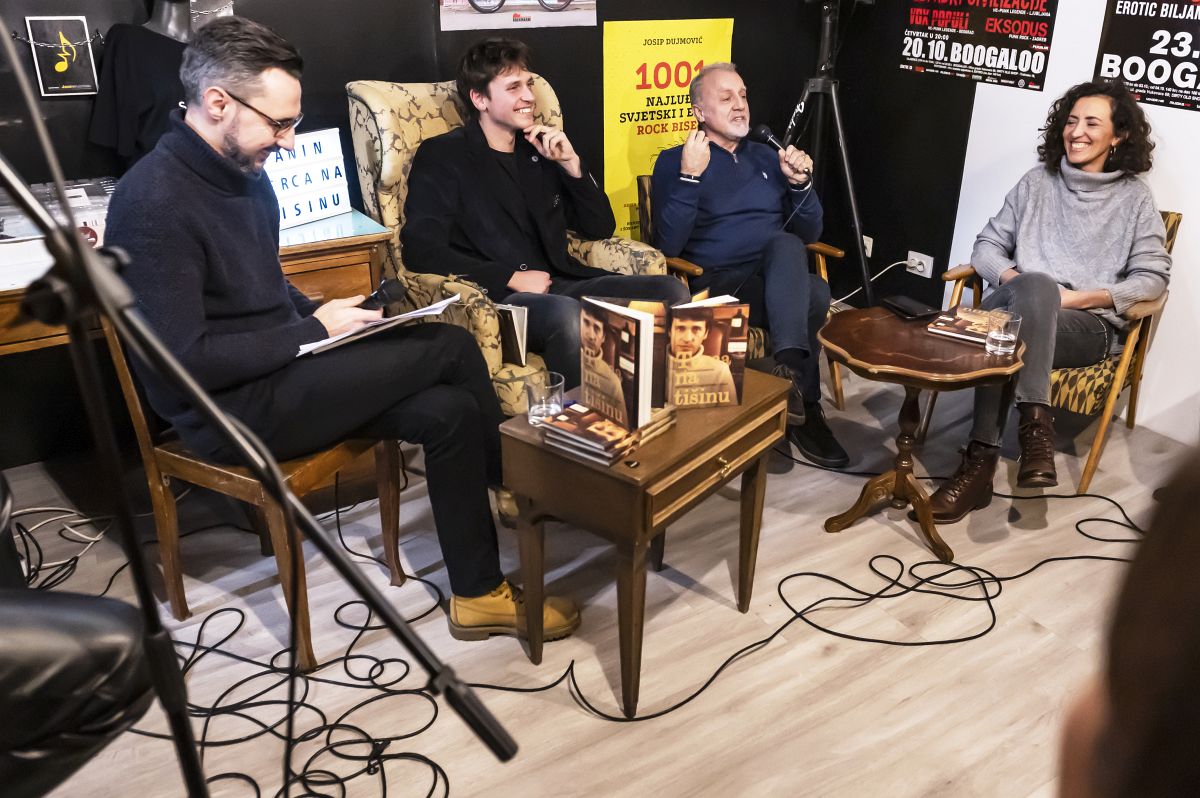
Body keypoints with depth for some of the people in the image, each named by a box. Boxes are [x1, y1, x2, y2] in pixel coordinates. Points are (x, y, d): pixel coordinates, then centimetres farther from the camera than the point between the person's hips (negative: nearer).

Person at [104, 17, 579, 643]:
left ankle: (478, 594, 2)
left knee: (449, 411, -10)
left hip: (280, 371, 9)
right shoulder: (153, 203, -20)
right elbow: (184, 361, -24)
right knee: (451, 348, -15)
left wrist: (326, 318, 0)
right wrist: (314, 331, -16)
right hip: (229, 409, -8)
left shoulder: (243, 170, 8)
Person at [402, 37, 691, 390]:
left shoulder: (541, 151, 20)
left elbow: (600, 228, 19)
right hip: (496, 297, -5)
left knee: (671, 291, -16)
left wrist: (571, 164, 4)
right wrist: (512, 278, -14)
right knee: (566, 314, -38)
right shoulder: (442, 155, 4)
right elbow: (421, 250, -9)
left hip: (562, 284, 6)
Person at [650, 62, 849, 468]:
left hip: (781, 279, 5)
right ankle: (804, 408, -23)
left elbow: (808, 233, 17)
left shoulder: (766, 157, 20)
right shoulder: (674, 161, 5)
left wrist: (800, 183, -1)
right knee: (814, 294, -32)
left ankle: (789, 370, -34)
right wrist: (690, 176, -18)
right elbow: (668, 246, -10)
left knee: (786, 244, -32)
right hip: (718, 285, -4)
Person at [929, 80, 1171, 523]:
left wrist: (1078, 296, -12)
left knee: (1021, 309, -37)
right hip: (1021, 310, 2)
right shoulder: (1036, 182, 15)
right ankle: (1034, 422, -37)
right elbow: (987, 246, 13)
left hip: (1090, 325, -2)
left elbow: (1153, 276, 1)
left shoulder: (1135, 198, 9)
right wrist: (1013, 279, -9)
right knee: (1032, 284, -36)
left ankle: (982, 460, -40)